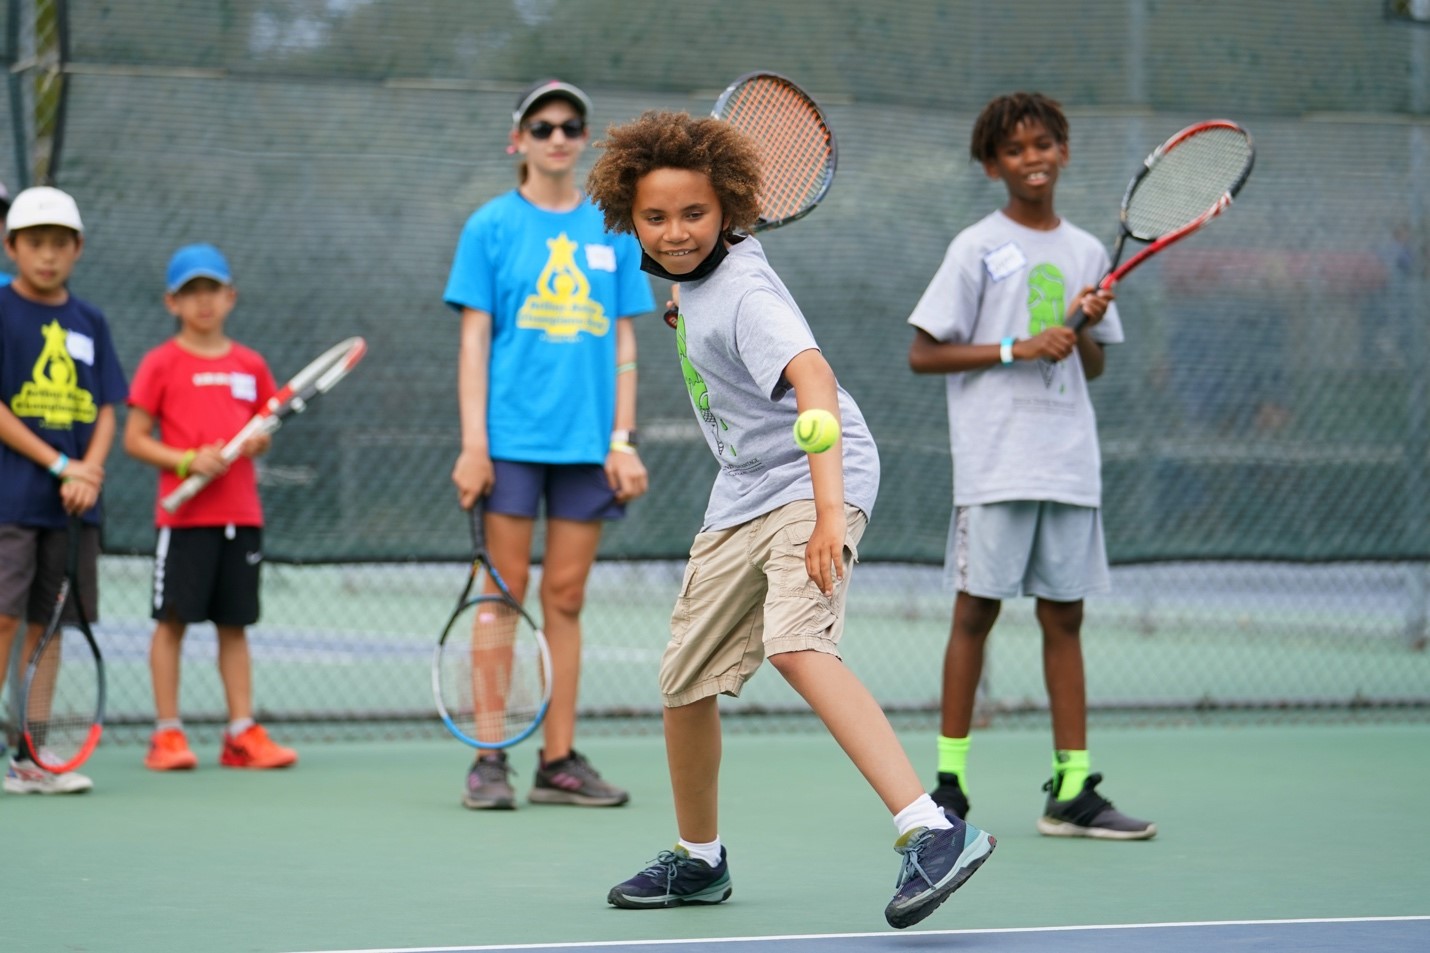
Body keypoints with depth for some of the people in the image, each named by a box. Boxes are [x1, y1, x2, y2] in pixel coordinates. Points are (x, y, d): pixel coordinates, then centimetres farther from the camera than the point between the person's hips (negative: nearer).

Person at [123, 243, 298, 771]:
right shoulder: (161, 364, -1)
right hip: (184, 514, -4)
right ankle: (167, 734, 3)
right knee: (172, 619, -2)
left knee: (234, 623, 7)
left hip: (242, 513, 4)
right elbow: (134, 439, -3)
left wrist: (257, 442, -5)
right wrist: (188, 462, -16)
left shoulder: (250, 365, 11)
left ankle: (242, 732, 10)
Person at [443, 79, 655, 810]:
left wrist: (623, 437, 4)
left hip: (587, 441, 3)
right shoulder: (492, 226, 2)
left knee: (565, 598, 5)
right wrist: (472, 442, -8)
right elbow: (474, 339, -1)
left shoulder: (612, 233, 11)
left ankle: (559, 761, 8)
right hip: (511, 438, -3)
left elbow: (622, 344, 12)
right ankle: (489, 761, -1)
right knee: (505, 592, -4)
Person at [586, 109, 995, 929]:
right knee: (686, 681, 11)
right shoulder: (695, 281, 6)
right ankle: (699, 860, 34)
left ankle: (934, 833, -41)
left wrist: (828, 509, -44)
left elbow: (812, 378, -35)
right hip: (742, 499, 9)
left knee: (797, 647, -32)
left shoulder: (743, 293, -20)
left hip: (811, 485, -9)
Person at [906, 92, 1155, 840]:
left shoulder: (1086, 252, 13)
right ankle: (949, 784, 3)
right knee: (976, 609, -2)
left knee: (1064, 616, 5)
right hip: (994, 463, -4)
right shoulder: (977, 248, -1)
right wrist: (1017, 348, -13)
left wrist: (1088, 330, -4)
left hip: (1069, 464, 5)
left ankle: (1072, 790, 6)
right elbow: (922, 354, -5)